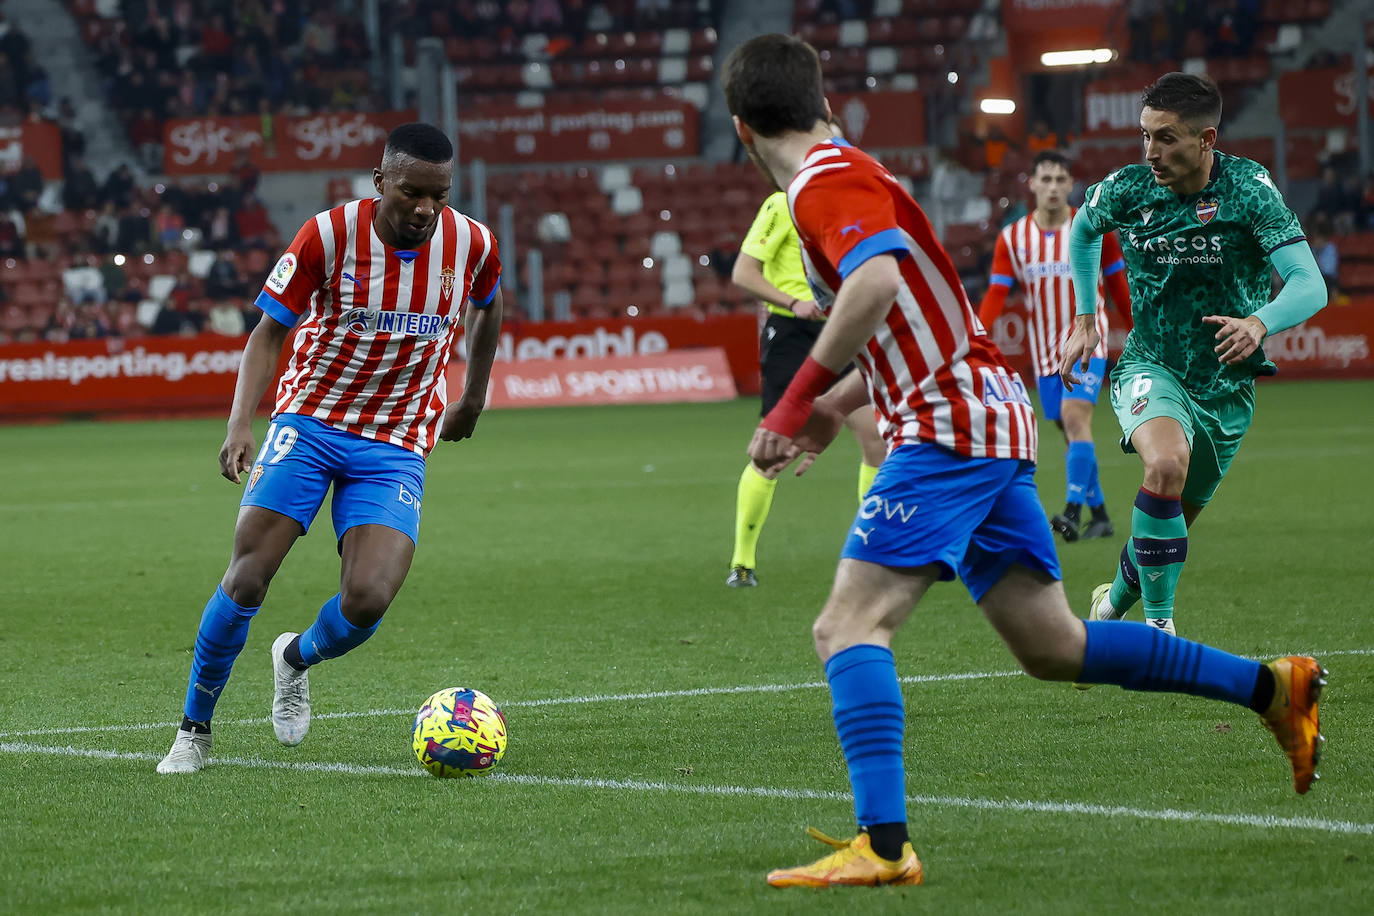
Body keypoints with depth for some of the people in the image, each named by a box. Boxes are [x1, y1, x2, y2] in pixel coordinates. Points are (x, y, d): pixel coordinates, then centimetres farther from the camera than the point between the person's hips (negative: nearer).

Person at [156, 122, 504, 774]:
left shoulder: (472, 245, -8)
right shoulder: (331, 234, -15)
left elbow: (488, 306, 17)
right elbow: (270, 330, -9)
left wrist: (474, 396, 23)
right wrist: (240, 424, -22)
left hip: (397, 445, 1)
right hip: (310, 420, -1)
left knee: (368, 600, -17)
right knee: (247, 578, -14)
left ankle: (296, 660, 19)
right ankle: (194, 730, 5)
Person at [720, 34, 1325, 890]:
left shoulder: (826, 182, -9)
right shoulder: (852, 172, 21)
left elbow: (877, 281, -29)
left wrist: (798, 397, -25)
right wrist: (837, 405, 29)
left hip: (949, 428, -10)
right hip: (993, 427, 10)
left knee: (849, 626, -15)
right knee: (1054, 647, 13)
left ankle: (883, 844, -26)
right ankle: (1273, 688, 17)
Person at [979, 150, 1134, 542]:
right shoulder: (1012, 238, 3)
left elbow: (1119, 287, 6)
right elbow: (996, 294, -1)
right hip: (1045, 349, 4)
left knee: (1075, 415, -23)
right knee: (1070, 429, 7)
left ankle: (1073, 510, -30)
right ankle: (1100, 516, 17)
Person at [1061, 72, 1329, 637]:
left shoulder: (1248, 189, -18)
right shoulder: (1125, 191, -12)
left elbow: (1310, 286, -25)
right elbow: (1082, 231, 13)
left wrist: (1259, 322, -45)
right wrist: (1085, 321, 10)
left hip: (1227, 386, 1)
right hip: (1151, 369, -1)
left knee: (1179, 517, 15)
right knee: (1167, 463, -33)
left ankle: (1117, 599, 47)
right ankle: (1158, 625, -24)